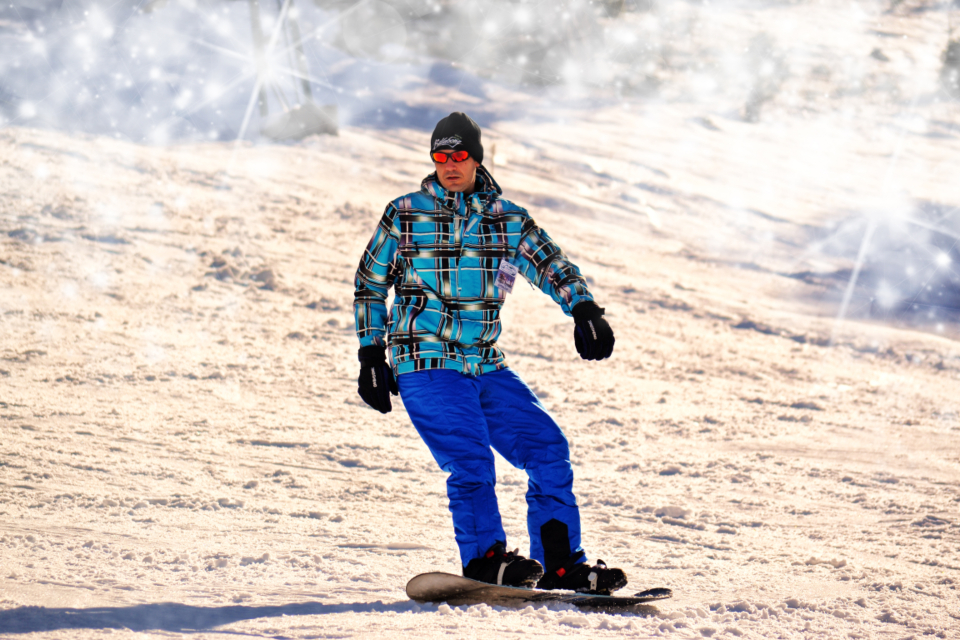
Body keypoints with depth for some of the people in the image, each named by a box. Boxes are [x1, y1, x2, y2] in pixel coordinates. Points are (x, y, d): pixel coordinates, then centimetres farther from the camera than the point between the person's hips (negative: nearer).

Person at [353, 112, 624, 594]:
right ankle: (484, 558, -9)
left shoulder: (508, 220, 10)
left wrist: (584, 310, -20)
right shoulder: (405, 215, 3)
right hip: (426, 364, -4)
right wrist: (371, 356, 4)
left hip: (485, 366, 4)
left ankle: (559, 562, 3)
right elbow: (369, 285, 10)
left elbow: (550, 264, 0)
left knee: (549, 449, -3)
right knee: (469, 459, -21)